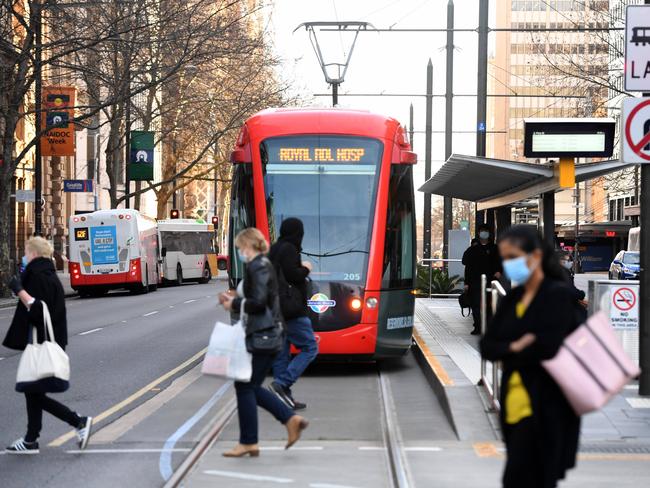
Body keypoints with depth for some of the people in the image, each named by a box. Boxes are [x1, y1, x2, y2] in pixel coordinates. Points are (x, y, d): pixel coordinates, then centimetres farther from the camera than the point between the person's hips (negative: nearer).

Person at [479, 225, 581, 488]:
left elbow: (547, 346, -20)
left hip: (546, 409, -7)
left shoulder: (558, 294, -8)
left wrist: (506, 353, -5)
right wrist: (514, 348, -14)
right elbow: (487, 346, 6)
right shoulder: (512, 298, 12)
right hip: (515, 405, 7)